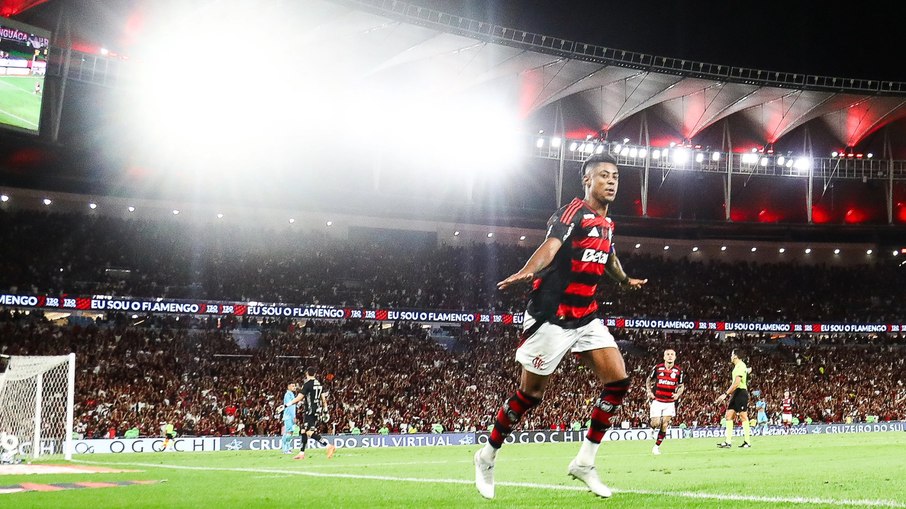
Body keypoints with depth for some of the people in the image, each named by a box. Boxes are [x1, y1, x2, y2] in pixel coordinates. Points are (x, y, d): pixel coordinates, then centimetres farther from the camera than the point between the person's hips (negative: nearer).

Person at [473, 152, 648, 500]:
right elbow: (551, 245, -33)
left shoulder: (606, 223, 13)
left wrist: (626, 281, 55)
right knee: (530, 393, 0)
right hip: (552, 316, -7)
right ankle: (487, 456, 20)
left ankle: (585, 461, 3)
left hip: (586, 317, 8)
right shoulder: (573, 212, -13)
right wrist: (527, 272, -53)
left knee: (618, 382, -7)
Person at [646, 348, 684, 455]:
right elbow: (648, 380, 13)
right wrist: (649, 392, -2)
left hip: (670, 402, 1)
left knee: (664, 425, -3)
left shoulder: (678, 371, 0)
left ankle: (657, 446, 10)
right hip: (657, 401, -1)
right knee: (656, 424, -10)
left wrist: (678, 394, -9)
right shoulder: (657, 368, -2)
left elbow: (681, 386, 11)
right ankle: (653, 426, 27)